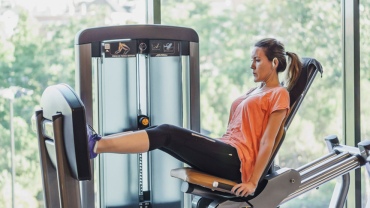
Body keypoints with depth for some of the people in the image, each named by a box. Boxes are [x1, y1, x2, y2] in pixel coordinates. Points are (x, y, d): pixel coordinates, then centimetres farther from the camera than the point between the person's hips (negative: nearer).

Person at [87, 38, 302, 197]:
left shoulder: (279, 95, -1)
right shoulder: (255, 92, 25)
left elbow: (267, 142, -9)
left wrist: (253, 182, -15)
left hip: (236, 161, -8)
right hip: (224, 154, 8)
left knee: (166, 134, -20)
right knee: (165, 135, -9)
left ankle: (96, 146, -27)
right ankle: (97, 143, -17)